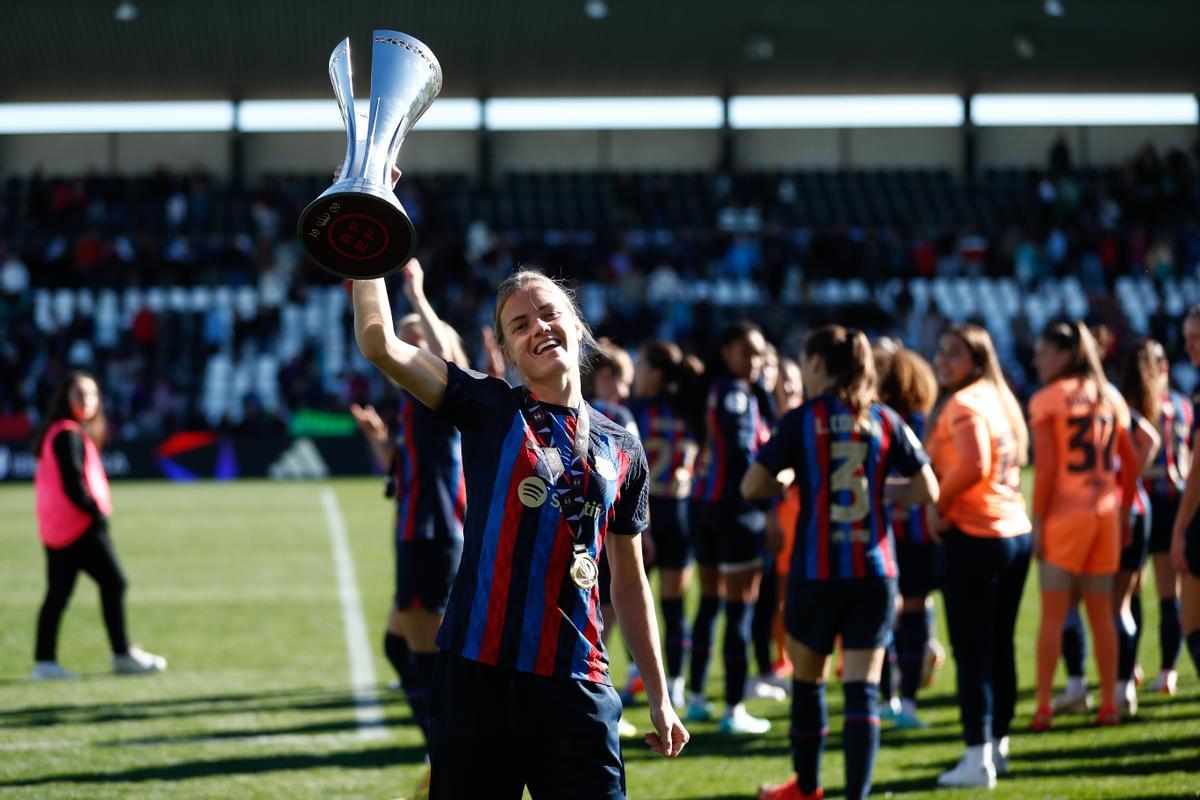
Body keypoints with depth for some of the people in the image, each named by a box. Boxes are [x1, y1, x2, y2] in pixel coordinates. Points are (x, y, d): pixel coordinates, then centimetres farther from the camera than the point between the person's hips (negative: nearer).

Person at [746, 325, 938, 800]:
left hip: (816, 570, -1)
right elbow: (927, 491, 4)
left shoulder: (801, 421, -4)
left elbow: (751, 486, -7)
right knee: (863, 689, 0)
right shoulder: (884, 421, 2)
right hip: (874, 571, 1)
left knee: (807, 679, 17)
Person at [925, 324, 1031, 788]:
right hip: (1016, 532, 9)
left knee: (971, 652, -7)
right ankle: (998, 744, 23)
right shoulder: (999, 398, 15)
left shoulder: (962, 403, -12)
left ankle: (978, 758, -10)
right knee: (999, 647, 15)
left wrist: (940, 502, -11)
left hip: (974, 536, -9)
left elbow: (974, 465, -25)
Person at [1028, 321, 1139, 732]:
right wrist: (1125, 513, 18)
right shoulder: (1110, 396, 11)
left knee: (1053, 614, -1)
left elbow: (1045, 467, -11)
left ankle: (1043, 708, -3)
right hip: (1106, 513, 5)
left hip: (1064, 514, -5)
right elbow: (1131, 463, 12)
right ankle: (1109, 704, 11)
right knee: (1102, 614, 11)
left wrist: (1038, 521, -8)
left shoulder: (1046, 400, -6)